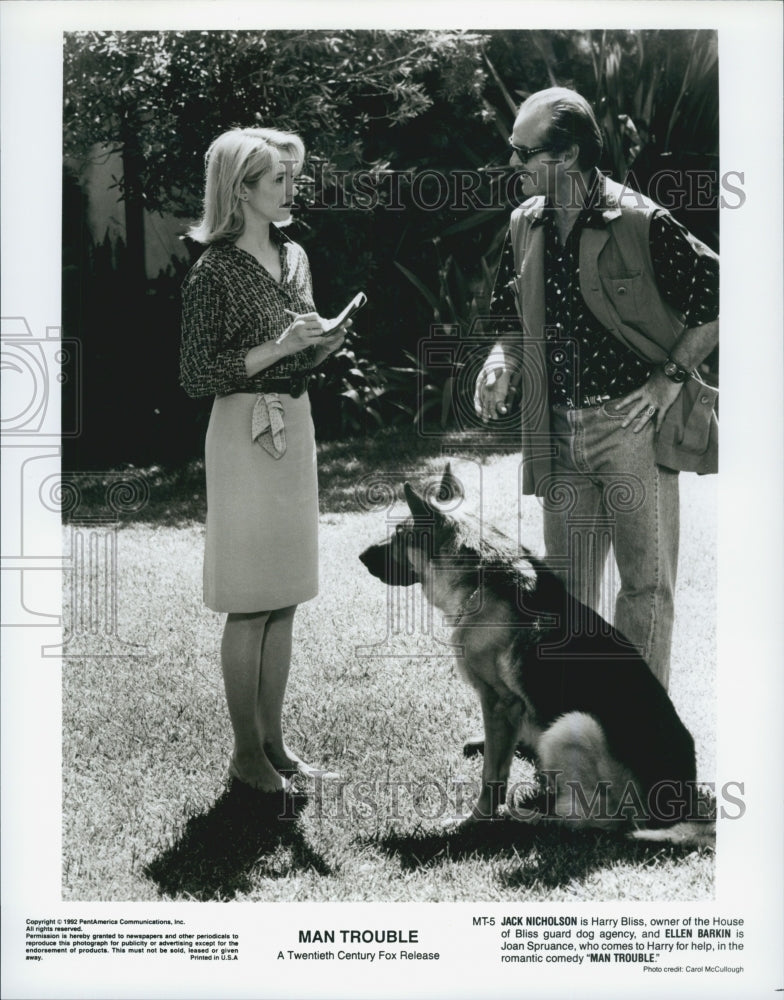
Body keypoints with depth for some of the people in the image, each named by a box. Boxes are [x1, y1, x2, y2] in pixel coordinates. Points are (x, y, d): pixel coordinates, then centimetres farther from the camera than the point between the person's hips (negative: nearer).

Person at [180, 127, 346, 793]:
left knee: (284, 600, 11)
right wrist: (277, 347, -19)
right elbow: (197, 376, -12)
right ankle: (246, 751, 11)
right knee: (249, 606, 0)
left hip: (296, 425, 7)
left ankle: (274, 737, 21)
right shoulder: (215, 272, -11)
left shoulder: (294, 256, 10)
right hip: (245, 435, -7)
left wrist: (325, 343, -2)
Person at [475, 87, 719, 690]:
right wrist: (502, 362, 0)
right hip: (559, 430, 6)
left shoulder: (641, 223, -12)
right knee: (566, 590, 12)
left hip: (633, 421, -6)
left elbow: (717, 304, -6)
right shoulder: (525, 226, 8)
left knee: (646, 584, 0)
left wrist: (669, 378, -10)